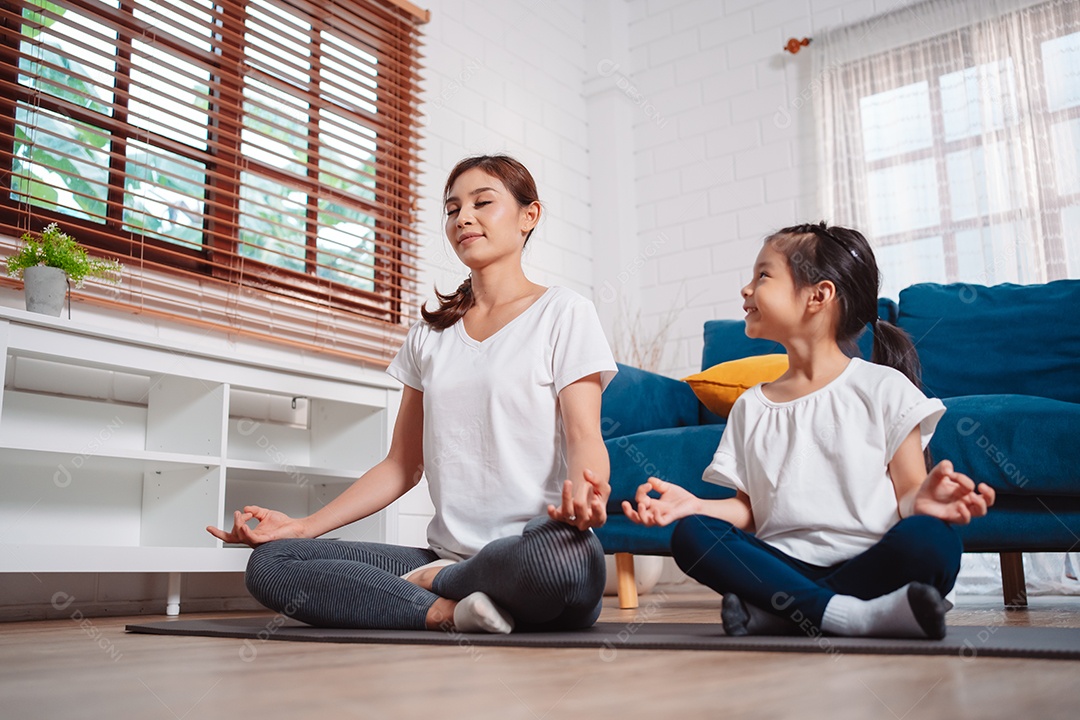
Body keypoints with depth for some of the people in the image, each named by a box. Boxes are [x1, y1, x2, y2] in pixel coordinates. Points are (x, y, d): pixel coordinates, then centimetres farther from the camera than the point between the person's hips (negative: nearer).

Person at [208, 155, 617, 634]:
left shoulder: (562, 312, 5)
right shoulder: (430, 334, 19)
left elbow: (584, 435, -7)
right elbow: (402, 466, 17)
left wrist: (585, 493, -31)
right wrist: (304, 526, 6)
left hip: (536, 547, -4)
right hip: (449, 553, 4)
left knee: (562, 555, -42)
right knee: (267, 565, -11)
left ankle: (433, 581, -11)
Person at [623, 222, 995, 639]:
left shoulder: (882, 388, 5)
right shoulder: (750, 406, 16)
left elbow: (905, 494, 0)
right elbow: (749, 508, 13)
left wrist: (921, 500, -23)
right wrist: (696, 505, -6)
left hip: (868, 562, -3)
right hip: (785, 566, 3)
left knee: (931, 539, -32)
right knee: (690, 534, -22)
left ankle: (782, 615, -24)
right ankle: (853, 615, -28)